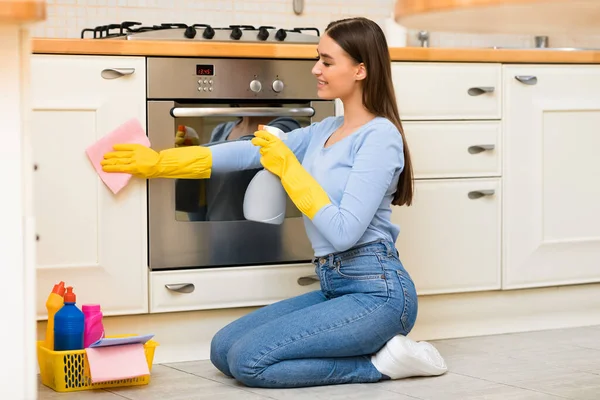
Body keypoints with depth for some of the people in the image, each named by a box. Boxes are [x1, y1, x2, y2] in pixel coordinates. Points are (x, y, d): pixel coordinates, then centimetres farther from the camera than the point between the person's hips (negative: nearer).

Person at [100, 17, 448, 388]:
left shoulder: (380, 135, -12)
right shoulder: (324, 131, 14)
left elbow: (343, 233, -20)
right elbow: (248, 153, 12)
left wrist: (289, 168, -14)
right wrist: (159, 162, 10)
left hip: (376, 291, -9)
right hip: (335, 287, 9)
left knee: (248, 361, -17)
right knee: (223, 349, 3)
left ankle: (382, 361, -5)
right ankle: (379, 346, 5)